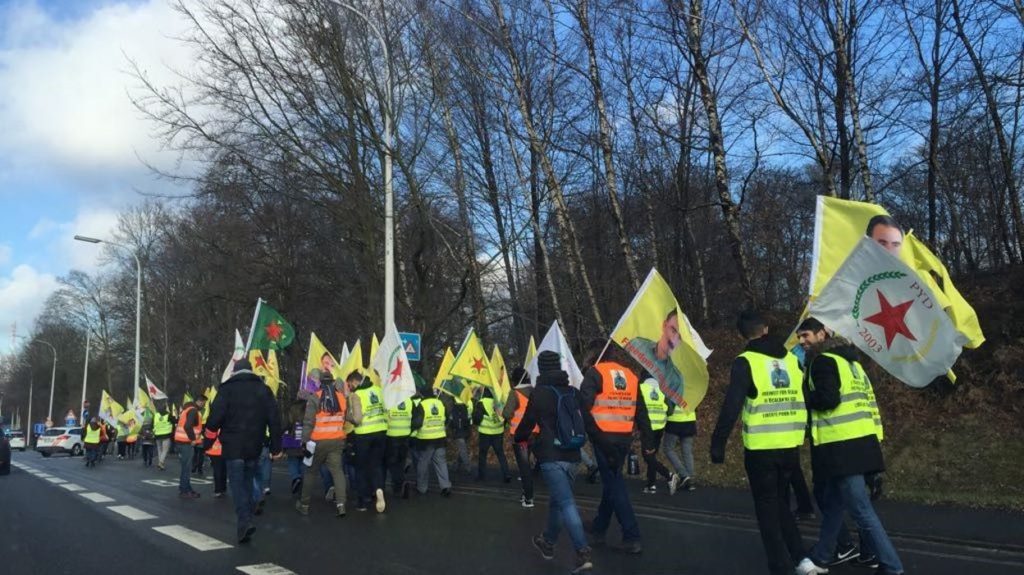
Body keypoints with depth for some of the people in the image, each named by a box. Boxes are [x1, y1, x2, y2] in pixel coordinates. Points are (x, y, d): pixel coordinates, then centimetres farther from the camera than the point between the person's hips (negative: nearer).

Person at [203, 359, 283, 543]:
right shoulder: (263, 389, 8)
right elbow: (275, 420, 6)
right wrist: (276, 447, 9)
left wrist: (207, 442, 3)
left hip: (233, 446, -3)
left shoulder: (227, 389, -2)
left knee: (237, 484, -3)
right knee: (248, 482, 16)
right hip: (254, 447, 3)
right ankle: (246, 520, 17)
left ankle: (244, 522, -20)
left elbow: (215, 417, -9)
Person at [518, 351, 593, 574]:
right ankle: (548, 542, 35)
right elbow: (586, 422, 17)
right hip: (572, 456, 6)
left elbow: (527, 423, 1)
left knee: (566, 503, -12)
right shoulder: (574, 392, 9)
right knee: (556, 500, 21)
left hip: (551, 457, -6)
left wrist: (518, 437, 23)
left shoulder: (540, 393, -7)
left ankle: (583, 553, -22)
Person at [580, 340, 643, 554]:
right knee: (612, 480, 17)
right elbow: (640, 409, 11)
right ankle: (598, 529, 27)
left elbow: (584, 405, -16)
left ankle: (632, 537, -5)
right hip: (625, 437, 6)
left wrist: (591, 432, -8)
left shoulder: (595, 372, -5)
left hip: (604, 436, -6)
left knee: (613, 484, -1)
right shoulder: (630, 375, 12)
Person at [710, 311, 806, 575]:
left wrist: (718, 444, -10)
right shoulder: (792, 359, 8)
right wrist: (805, 434, 21)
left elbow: (731, 407, -15)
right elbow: (806, 401, 11)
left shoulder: (745, 362, -9)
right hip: (791, 447, 5)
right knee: (781, 502, 23)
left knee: (767, 508, 8)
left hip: (761, 449, -5)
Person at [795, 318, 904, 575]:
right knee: (832, 503, 18)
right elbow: (867, 401, 17)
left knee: (861, 510, -4)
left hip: (842, 447, -10)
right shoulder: (851, 362, 20)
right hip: (860, 442, 10)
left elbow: (828, 399, -18)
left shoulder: (823, 361, -7)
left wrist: (801, 396, -4)